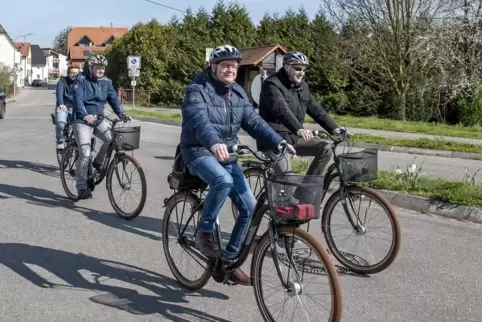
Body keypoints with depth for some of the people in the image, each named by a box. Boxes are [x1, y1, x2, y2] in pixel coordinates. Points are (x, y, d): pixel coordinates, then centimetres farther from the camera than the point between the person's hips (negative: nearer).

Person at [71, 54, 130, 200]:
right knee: (85, 153, -12)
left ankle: (98, 163, 8)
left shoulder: (106, 82, 5)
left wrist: (121, 114, -20)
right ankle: (82, 188, 0)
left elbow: (113, 99, -2)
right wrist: (85, 115, -41)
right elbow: (78, 99, -23)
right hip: (81, 121, -5)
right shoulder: (81, 80, -10)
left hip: (99, 119, 5)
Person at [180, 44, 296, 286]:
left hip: (227, 155, 7)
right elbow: (200, 120, -32)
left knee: (249, 207, -4)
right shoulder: (197, 91, -14)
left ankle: (229, 259, 11)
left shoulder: (237, 93, 7)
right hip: (199, 152, -6)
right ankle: (204, 233, -15)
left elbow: (254, 122, -1)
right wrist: (214, 143, -52)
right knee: (223, 181, -38)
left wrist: (279, 143, -16)